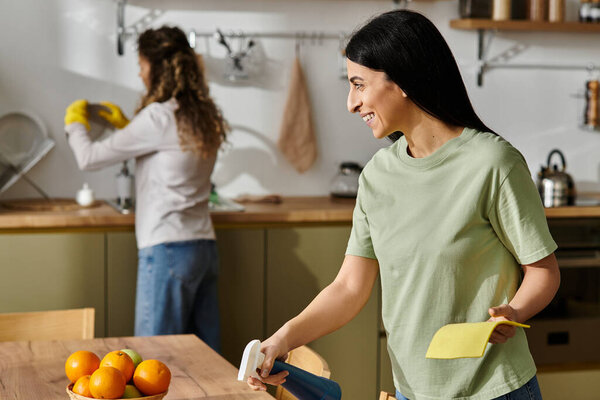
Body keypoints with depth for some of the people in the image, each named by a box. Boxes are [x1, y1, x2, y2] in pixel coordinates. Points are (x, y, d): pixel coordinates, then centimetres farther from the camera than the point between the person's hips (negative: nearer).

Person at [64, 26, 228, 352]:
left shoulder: (159, 116, -12)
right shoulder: (206, 116, 10)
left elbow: (89, 158, -6)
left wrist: (75, 123, 13)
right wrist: (125, 126, 29)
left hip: (168, 249, -8)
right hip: (205, 247, 8)